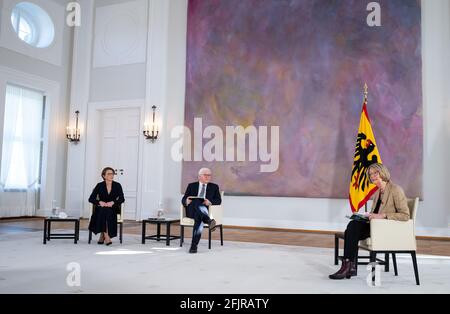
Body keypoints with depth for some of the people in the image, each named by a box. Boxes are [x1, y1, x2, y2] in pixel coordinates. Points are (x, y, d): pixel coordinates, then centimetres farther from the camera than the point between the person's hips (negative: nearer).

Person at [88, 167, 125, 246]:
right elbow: (91, 199, -5)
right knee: (103, 211, -35)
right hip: (101, 209, 0)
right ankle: (106, 236, -37)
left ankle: (102, 235, -24)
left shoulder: (117, 185, 0)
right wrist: (100, 202, -24)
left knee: (108, 212, -33)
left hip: (113, 208, 0)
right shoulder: (99, 185, -1)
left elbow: (122, 199, -8)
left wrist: (113, 202, -26)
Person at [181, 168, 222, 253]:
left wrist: (210, 202, -16)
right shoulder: (191, 186, 19)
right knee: (197, 202, -35)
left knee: (199, 218, -36)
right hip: (191, 210, 0)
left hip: (204, 210, 0)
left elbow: (218, 200, 5)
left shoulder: (214, 187, 19)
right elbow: (183, 200, 10)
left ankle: (194, 246, -39)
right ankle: (209, 221, -56)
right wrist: (186, 201, -15)